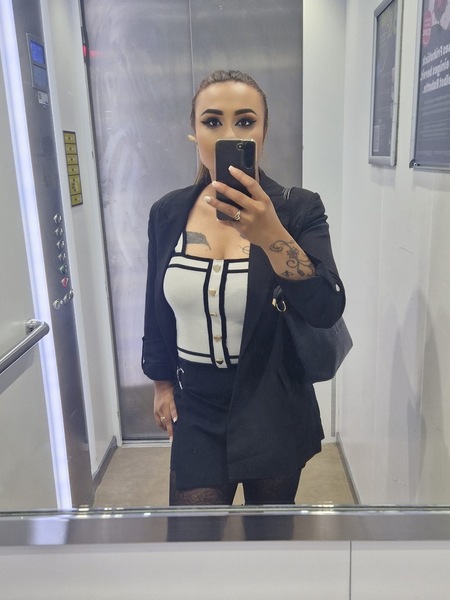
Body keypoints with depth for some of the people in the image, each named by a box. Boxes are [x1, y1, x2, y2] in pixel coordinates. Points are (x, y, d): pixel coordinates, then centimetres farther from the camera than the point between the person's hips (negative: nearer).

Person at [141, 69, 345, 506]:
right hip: (197, 407, 2)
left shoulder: (299, 209, -12)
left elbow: (327, 310, -23)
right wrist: (162, 384, 11)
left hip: (273, 409, -1)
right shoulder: (167, 213, -4)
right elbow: (157, 310, 7)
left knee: (270, 509, 20)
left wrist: (269, 234, -35)